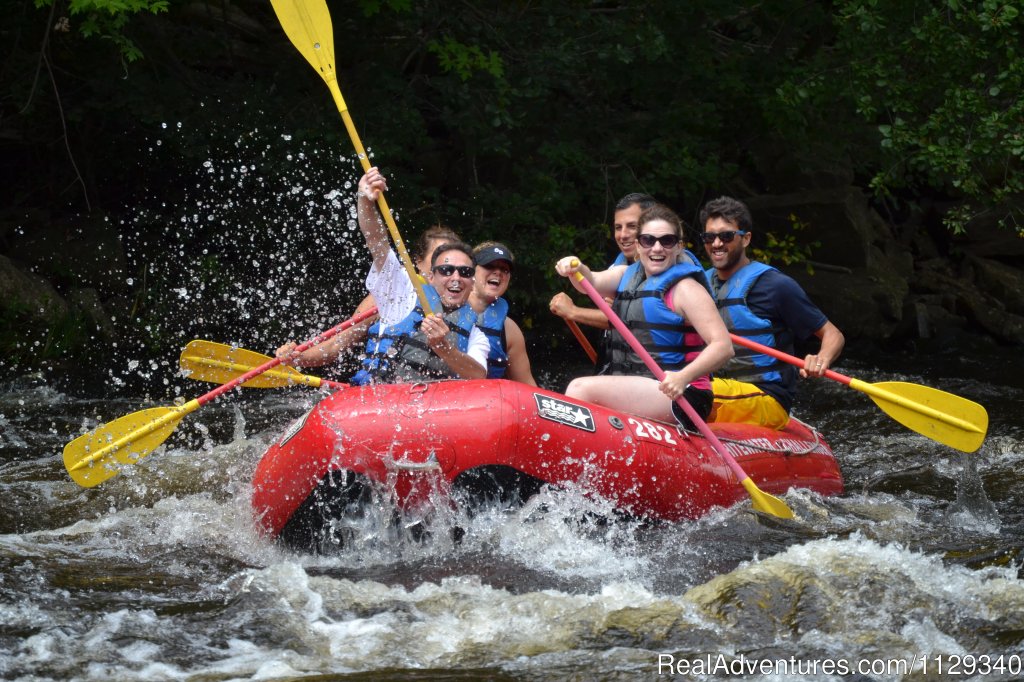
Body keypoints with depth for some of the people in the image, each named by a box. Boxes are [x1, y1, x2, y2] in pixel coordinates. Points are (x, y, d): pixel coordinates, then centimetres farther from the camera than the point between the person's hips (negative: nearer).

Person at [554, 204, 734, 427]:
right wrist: (577, 270, -26)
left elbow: (723, 346, -16)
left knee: (581, 388, -22)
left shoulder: (686, 289, -6)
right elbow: (591, 283, -2)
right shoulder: (627, 275, 17)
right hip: (632, 389, 7)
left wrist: (683, 377, -32)